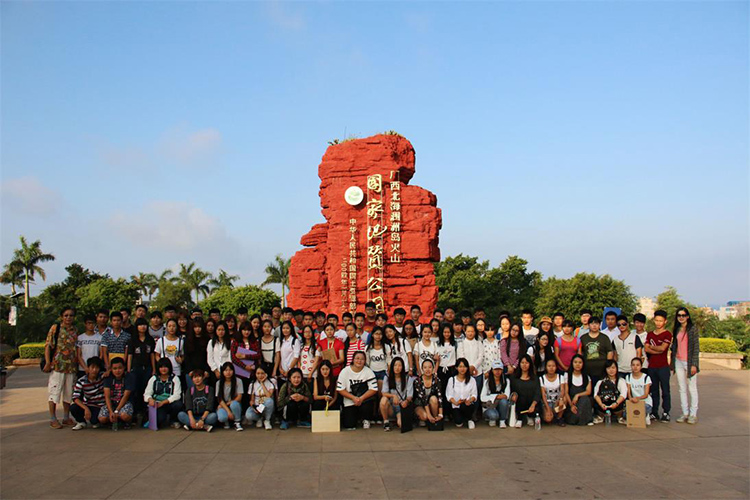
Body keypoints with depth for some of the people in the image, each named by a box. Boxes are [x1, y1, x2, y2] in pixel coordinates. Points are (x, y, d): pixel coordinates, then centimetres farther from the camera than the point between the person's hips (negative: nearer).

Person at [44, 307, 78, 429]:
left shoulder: (75, 331, 12)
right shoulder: (55, 328, 1)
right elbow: (48, 345, -3)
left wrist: (78, 363, 11)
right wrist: (48, 362, -12)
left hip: (72, 367, 4)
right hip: (57, 365, -4)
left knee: (69, 392, 9)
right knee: (54, 391, -2)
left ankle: (66, 417, 19)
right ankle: (53, 419, 4)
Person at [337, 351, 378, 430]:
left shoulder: (368, 372, -6)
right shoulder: (345, 371, -5)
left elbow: (374, 389, -10)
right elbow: (340, 389, -6)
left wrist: (361, 398, -22)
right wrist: (353, 398, -17)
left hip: (365, 400, 0)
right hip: (349, 402, 0)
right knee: (349, 426, -12)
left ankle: (365, 419, 3)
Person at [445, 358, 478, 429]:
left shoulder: (472, 380, 6)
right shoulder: (452, 380, 4)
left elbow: (474, 394, 2)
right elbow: (449, 395, 0)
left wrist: (470, 400, -21)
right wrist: (455, 402, -20)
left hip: (467, 405, 0)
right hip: (456, 406, 0)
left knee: (464, 406, -38)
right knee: (458, 423, -26)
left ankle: (470, 418, -3)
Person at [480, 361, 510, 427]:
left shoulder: (506, 381, 2)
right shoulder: (487, 382, -3)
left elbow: (507, 395, -10)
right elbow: (482, 398, -11)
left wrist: (504, 396, -34)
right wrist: (496, 396, -23)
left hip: (500, 407, 2)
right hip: (489, 407, -2)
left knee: (503, 400, -32)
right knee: (493, 415, -36)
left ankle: (502, 421, -12)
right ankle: (492, 419, 1)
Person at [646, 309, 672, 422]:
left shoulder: (667, 334, -2)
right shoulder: (650, 334, 13)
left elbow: (662, 348, -14)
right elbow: (646, 349, 1)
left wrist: (651, 346, 1)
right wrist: (657, 350, -11)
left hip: (663, 366, -5)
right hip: (651, 366, 5)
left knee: (665, 390, -1)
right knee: (654, 390, 9)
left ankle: (666, 413, 5)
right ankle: (654, 412, 15)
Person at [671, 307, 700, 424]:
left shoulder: (693, 329, -6)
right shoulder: (676, 329, 11)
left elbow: (696, 347, -8)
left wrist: (694, 364, -13)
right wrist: (672, 364, 13)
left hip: (689, 362, -5)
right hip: (678, 362, 5)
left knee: (692, 389, 1)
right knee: (682, 389, 8)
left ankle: (693, 414, 8)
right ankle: (685, 413, 14)